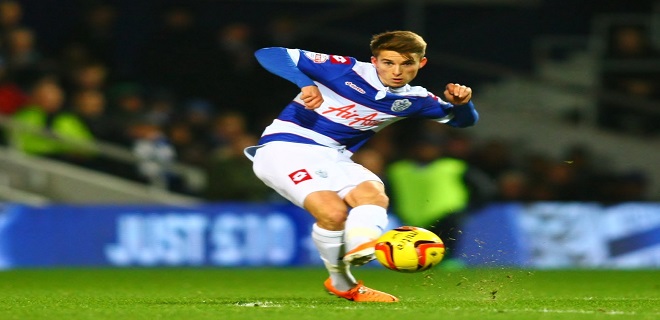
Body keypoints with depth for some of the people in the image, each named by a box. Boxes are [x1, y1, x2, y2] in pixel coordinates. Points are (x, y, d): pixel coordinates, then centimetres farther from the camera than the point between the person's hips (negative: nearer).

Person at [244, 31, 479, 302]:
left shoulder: (413, 100, 6)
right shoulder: (345, 70, -11)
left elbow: (463, 120, 15)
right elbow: (268, 54, -14)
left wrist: (461, 102, -9)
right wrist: (306, 83, -32)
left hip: (333, 157, 5)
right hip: (285, 148, -5)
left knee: (374, 195, -27)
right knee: (333, 211, -28)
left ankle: (360, 248, -54)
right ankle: (340, 281, -6)